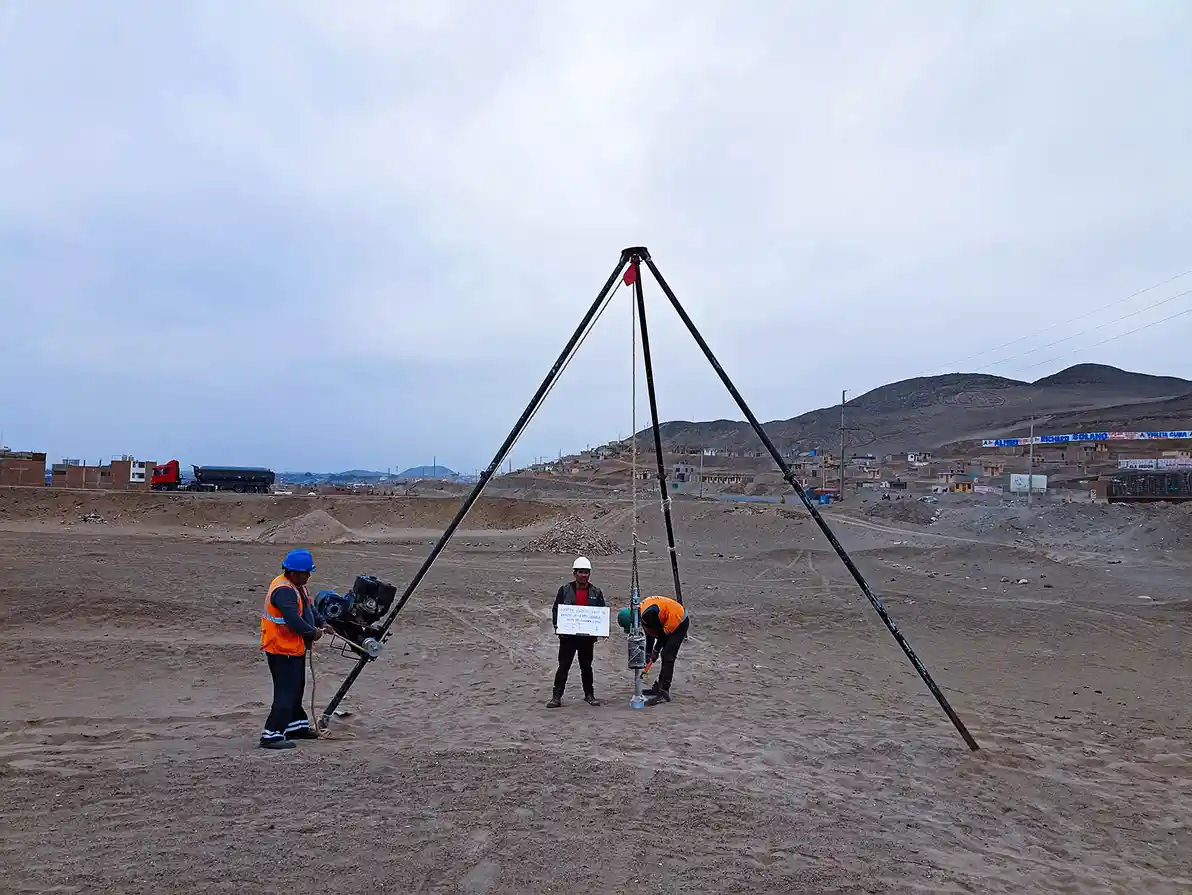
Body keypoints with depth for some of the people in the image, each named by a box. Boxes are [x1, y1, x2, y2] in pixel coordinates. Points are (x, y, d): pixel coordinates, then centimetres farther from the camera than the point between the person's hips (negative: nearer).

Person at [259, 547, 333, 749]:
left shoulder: (297, 586, 9)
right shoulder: (284, 590, -25)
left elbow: (309, 607, 17)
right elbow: (293, 620, -30)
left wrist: (322, 623, 2)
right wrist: (313, 632, -17)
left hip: (295, 648, 11)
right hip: (282, 649, -11)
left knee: (296, 689, 21)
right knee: (286, 692, -10)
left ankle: (296, 726, 34)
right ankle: (271, 735, -6)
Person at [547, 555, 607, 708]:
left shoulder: (596, 592, 5)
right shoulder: (565, 590, 1)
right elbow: (555, 609, 3)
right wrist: (557, 626, -10)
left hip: (588, 636, 2)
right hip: (567, 635, -2)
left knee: (586, 666, 12)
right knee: (563, 666, 0)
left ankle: (589, 694, 23)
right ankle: (557, 697, 4)